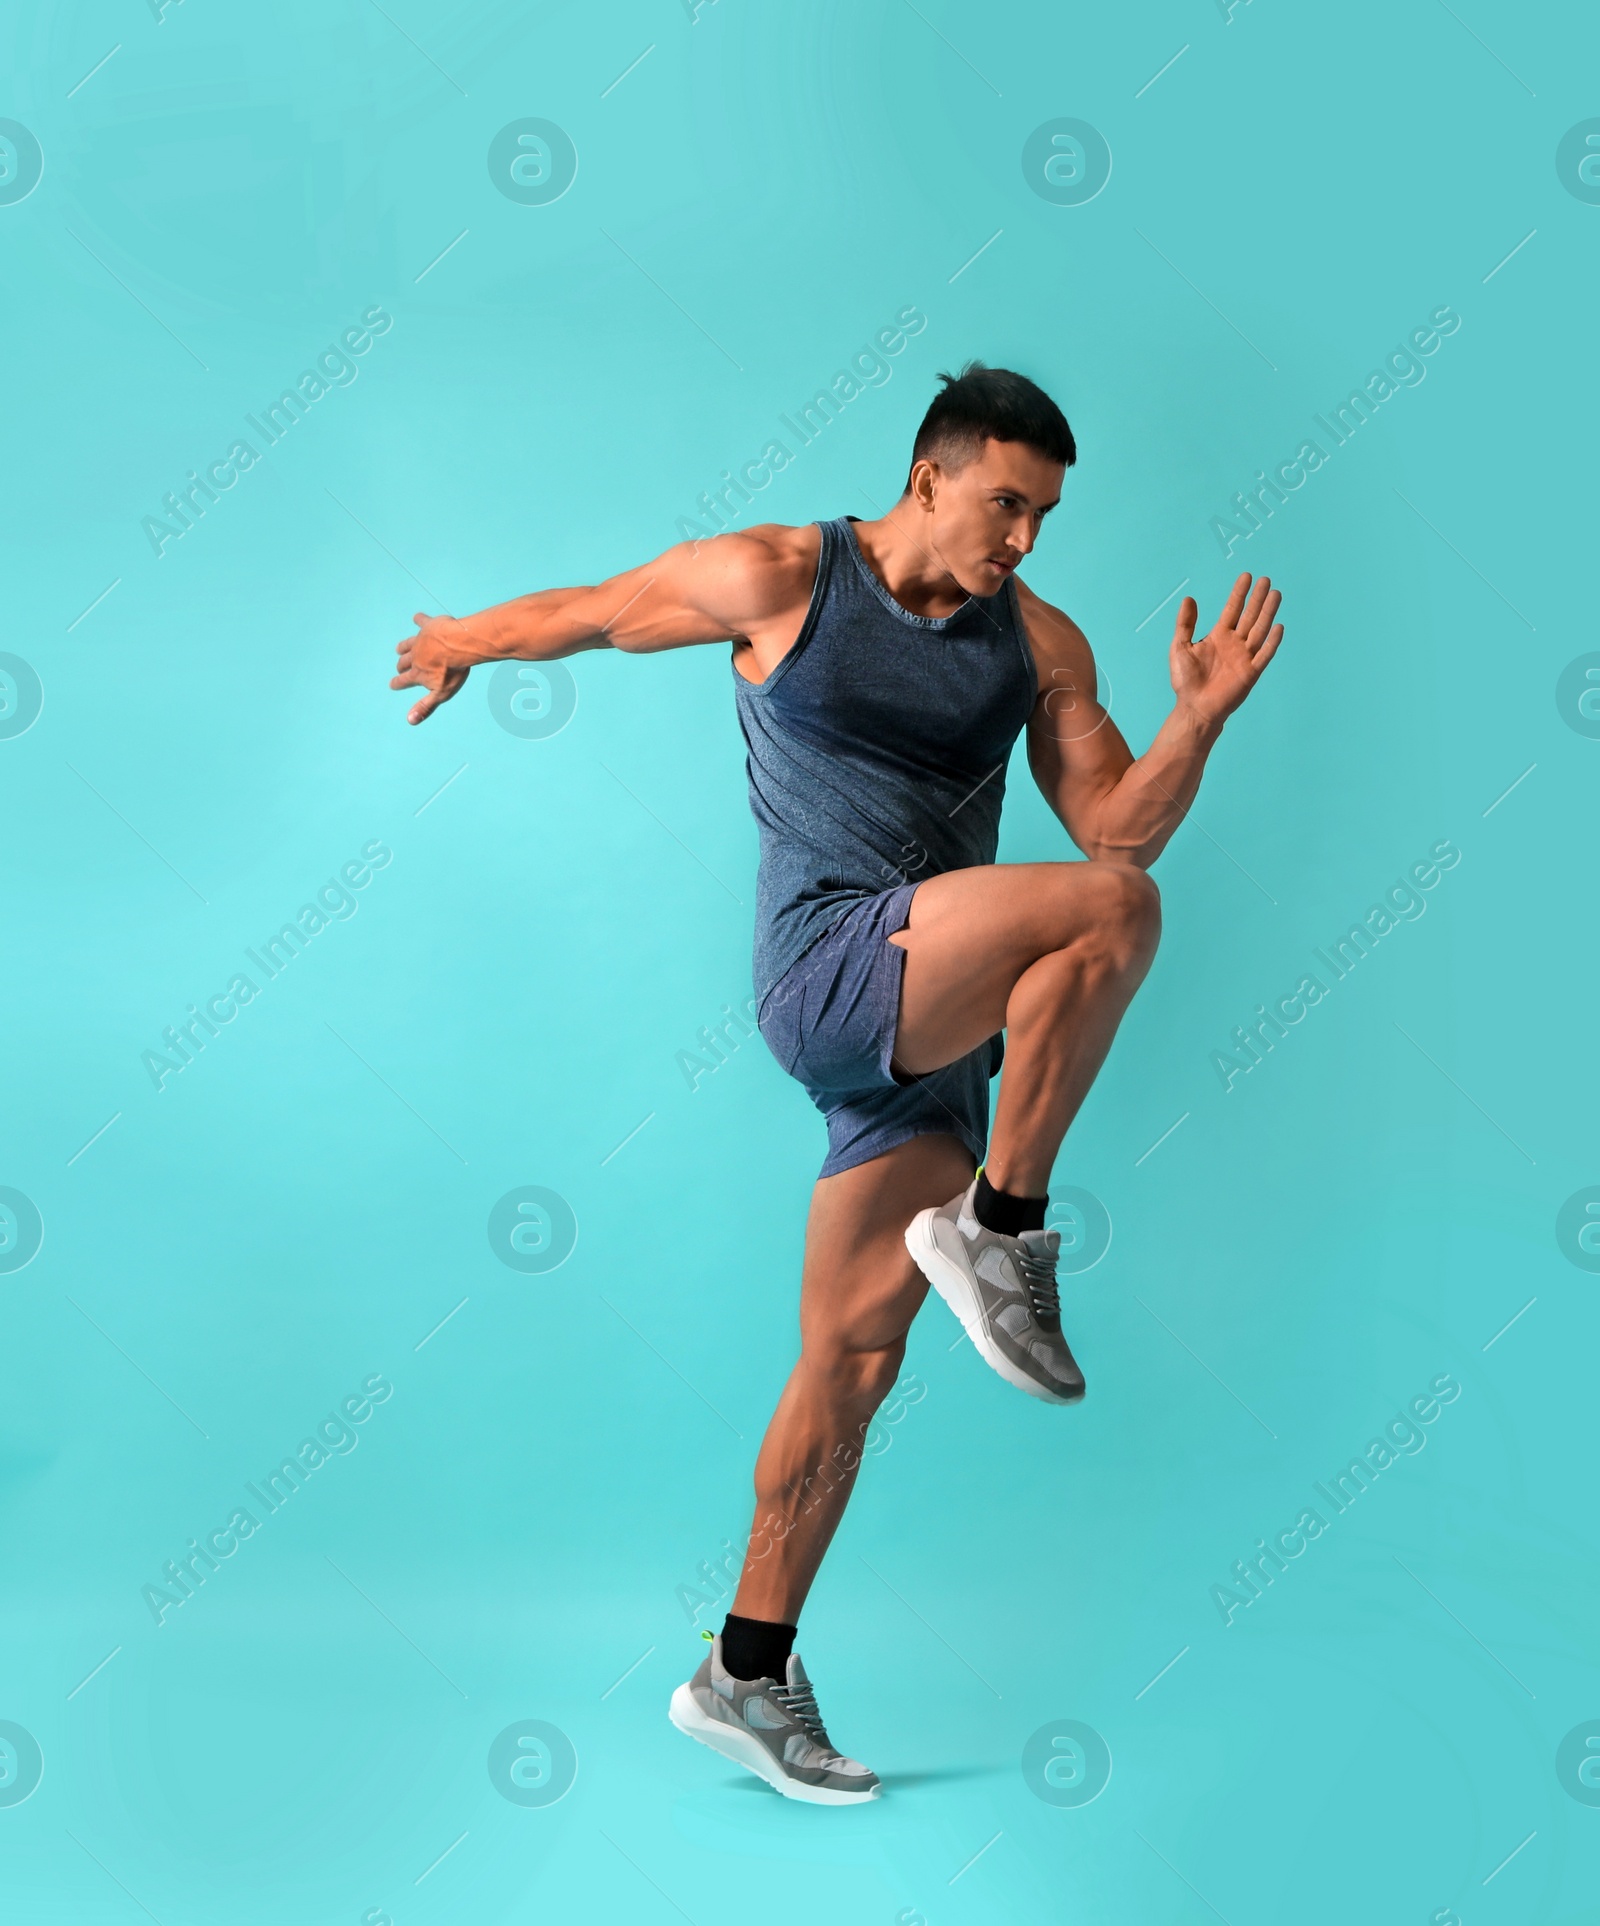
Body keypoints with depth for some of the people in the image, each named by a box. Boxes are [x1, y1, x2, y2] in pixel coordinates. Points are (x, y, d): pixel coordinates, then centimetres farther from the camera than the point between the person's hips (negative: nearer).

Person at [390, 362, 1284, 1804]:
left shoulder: (1041, 644, 9)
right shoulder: (778, 579, -2)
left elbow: (1121, 825, 6)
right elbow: (591, 611, 13)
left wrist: (1200, 719, -11)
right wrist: (464, 643, 27)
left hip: (928, 1018, 5)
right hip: (827, 966, -5)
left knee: (855, 1358, 7)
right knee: (1107, 914, -27)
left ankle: (746, 1677, 18)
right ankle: (1001, 1232, -14)